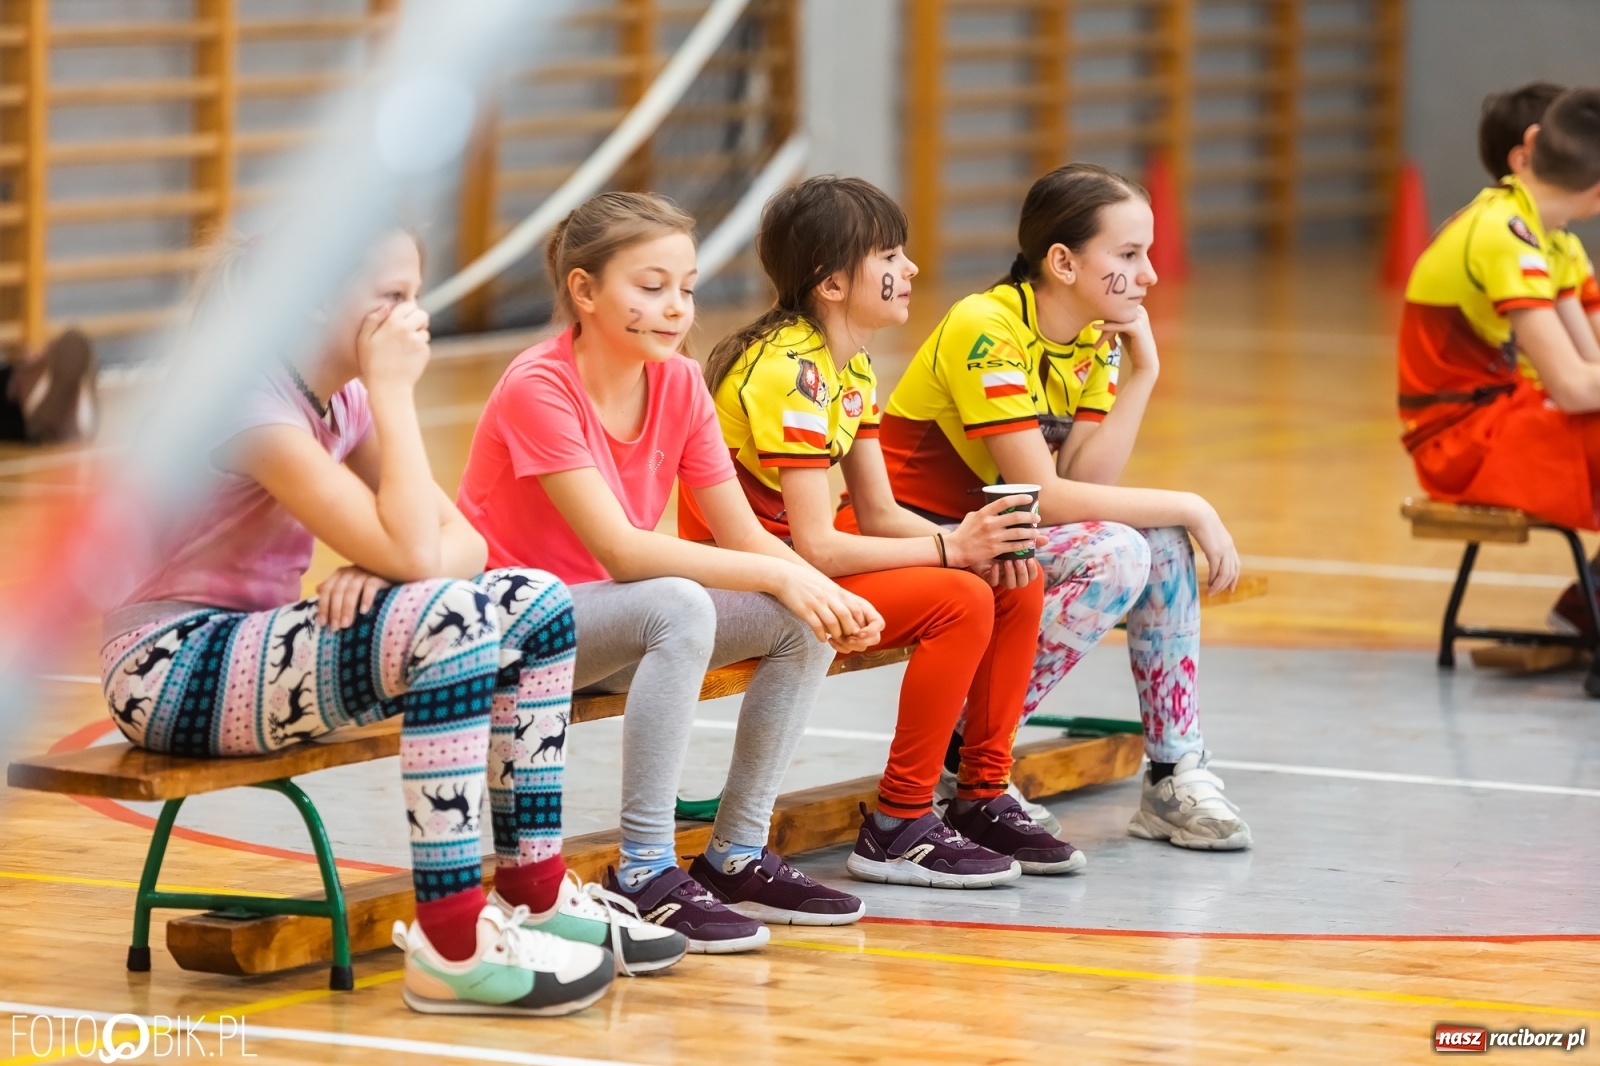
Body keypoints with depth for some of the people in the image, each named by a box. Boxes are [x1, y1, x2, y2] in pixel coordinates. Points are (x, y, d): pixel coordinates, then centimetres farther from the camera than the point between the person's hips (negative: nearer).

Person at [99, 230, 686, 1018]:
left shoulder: (343, 400, 7)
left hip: (257, 642, 9)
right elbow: (412, 554, -28)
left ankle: (534, 895, 8)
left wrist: (386, 566, -20)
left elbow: (462, 544, 2)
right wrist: (393, 391, -21)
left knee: (535, 605, -1)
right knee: (448, 622, -31)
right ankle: (453, 950, -29)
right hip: (169, 670, -9)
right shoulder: (252, 404, -22)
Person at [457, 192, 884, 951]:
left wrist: (832, 600, -21)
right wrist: (779, 576, -30)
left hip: (609, 622, 7)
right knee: (679, 607, -35)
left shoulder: (679, 384, -1)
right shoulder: (538, 388, -21)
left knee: (806, 623, -10)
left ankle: (737, 857, -2)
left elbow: (745, 538, -1)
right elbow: (619, 551, -28)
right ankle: (644, 875, -32)